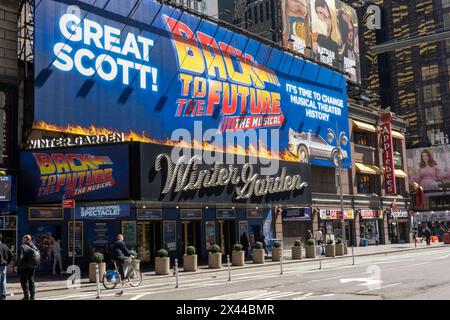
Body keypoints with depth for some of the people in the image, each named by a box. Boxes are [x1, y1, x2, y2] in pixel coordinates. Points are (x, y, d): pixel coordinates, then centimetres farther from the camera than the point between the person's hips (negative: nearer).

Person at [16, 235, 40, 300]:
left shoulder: (23, 247, -14)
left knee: (24, 281, 1)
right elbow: (38, 256, 12)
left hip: (24, 267, -8)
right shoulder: (33, 246, 10)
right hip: (32, 266, 8)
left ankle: (27, 296, -1)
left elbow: (20, 257, -21)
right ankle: (32, 296, 18)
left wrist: (17, 264, -8)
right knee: (31, 280, 15)